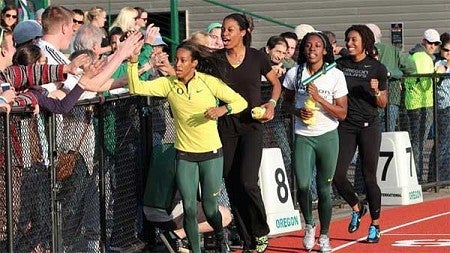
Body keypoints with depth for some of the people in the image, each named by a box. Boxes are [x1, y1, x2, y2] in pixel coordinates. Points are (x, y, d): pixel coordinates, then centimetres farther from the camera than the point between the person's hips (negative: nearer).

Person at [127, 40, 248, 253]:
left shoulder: (210, 82, -9)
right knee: (189, 209, -2)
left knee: (210, 208, 6)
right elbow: (137, 88, -13)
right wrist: (133, 62, -26)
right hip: (185, 155, 2)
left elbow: (241, 102, -5)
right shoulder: (168, 84, -3)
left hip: (211, 153, -1)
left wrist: (224, 109, -24)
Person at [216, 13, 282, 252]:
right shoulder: (216, 58, 1)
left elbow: (276, 83, 12)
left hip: (251, 125, -3)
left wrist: (271, 103, -6)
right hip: (226, 127, 3)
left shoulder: (257, 57, -2)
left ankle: (261, 232, 6)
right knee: (232, 185, 3)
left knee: (247, 181, -17)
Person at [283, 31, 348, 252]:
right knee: (302, 184, -13)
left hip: (328, 136, -1)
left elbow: (342, 113, -7)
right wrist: (298, 112, -6)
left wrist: (318, 98, -18)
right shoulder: (294, 74, -1)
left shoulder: (335, 75, -6)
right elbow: (287, 100, 15)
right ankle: (309, 225, 15)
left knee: (324, 188, 3)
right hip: (303, 136, 1)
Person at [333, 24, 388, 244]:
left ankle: (375, 225, 13)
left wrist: (376, 91, -16)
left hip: (369, 126, -3)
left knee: (369, 177, 0)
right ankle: (357, 208, 24)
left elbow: (382, 104, 3)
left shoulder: (376, 68, -1)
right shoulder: (340, 65, 6)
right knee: (337, 175, -4)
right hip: (346, 126, 3)